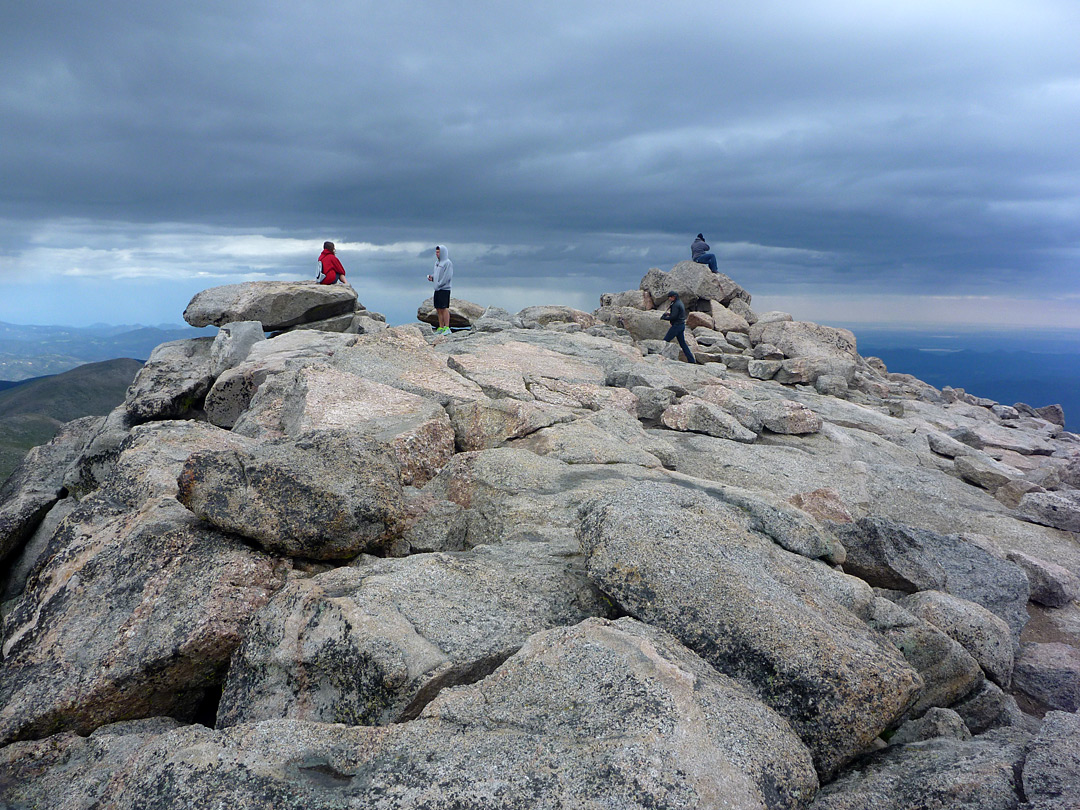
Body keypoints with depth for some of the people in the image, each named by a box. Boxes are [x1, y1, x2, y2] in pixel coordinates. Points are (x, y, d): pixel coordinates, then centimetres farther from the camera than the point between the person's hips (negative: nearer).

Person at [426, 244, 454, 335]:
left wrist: (439, 285, -16)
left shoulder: (448, 263, -9)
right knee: (438, 309, 9)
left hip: (444, 289, -8)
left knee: (444, 308, -9)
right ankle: (441, 328, 15)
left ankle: (447, 328, -7)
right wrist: (431, 277, 4)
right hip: (437, 290, 8)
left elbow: (447, 277, -16)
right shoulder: (437, 262, 18)